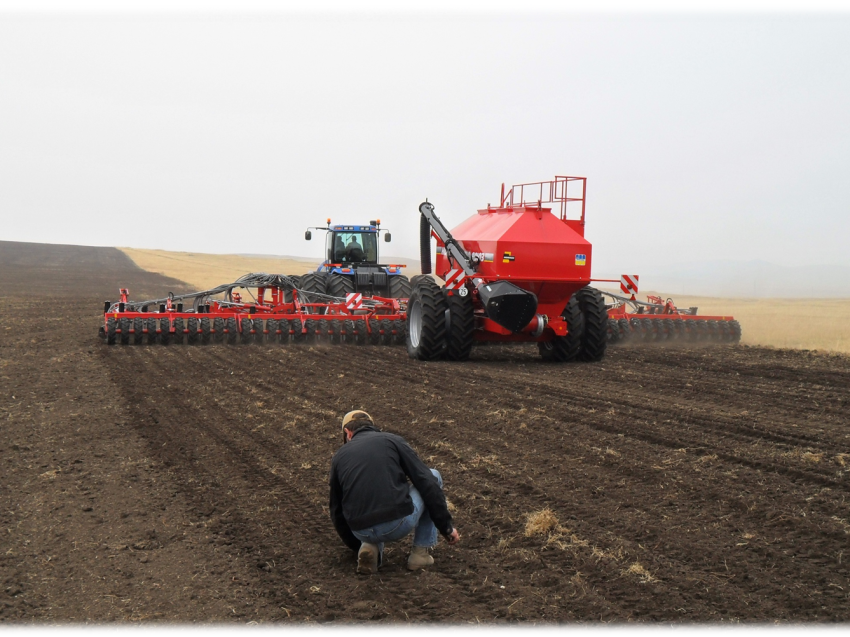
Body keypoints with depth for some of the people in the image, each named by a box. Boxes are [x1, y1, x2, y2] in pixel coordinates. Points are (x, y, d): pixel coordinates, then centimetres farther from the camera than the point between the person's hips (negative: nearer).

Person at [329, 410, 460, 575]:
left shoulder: (339, 456, 19)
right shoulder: (393, 441, 11)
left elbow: (337, 511, 26)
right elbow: (427, 483, 2)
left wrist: (356, 545, 41)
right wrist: (446, 527, 8)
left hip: (362, 532, 3)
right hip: (399, 525, -3)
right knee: (433, 476, 24)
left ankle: (371, 548, 7)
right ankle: (421, 551, 20)